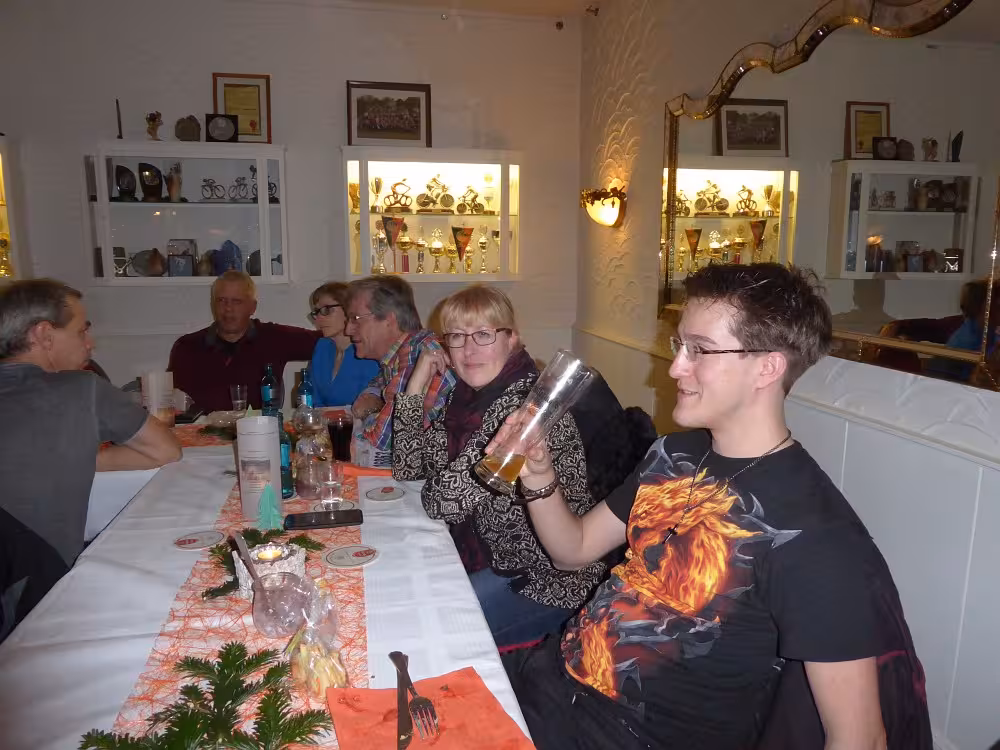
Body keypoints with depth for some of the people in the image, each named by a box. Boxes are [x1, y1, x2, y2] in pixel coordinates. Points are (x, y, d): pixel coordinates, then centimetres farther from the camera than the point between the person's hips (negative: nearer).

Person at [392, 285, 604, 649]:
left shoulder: (527, 403, -26)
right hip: (489, 558, 8)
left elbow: (442, 500, -26)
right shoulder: (469, 396, 2)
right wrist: (416, 387, -2)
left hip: (544, 579, -8)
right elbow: (406, 468, 4)